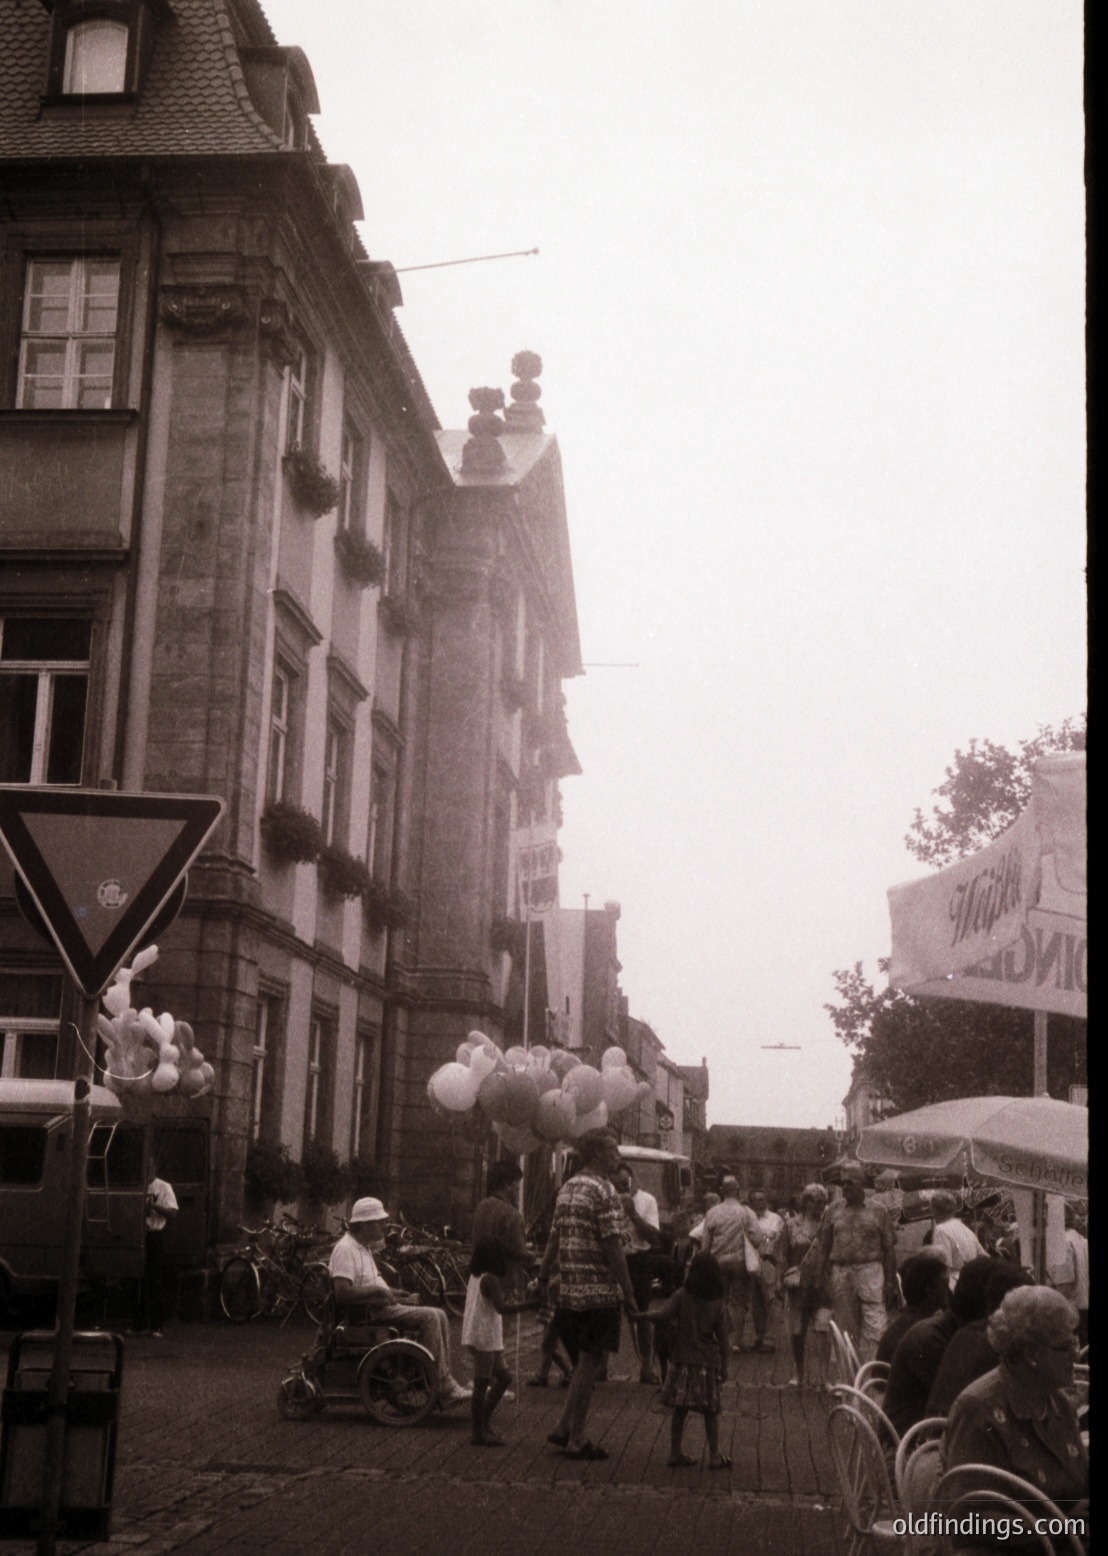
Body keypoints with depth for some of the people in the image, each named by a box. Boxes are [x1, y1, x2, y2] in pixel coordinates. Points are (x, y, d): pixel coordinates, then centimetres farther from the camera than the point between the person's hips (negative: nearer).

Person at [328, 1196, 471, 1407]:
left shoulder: (363, 1247, 20)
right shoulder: (345, 1249, -15)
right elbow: (342, 1293, -26)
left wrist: (392, 1293, 12)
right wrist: (378, 1290, -20)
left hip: (380, 1306, 11)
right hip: (367, 1313, -11)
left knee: (439, 1316, 0)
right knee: (429, 1318, -22)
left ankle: (446, 1383, -3)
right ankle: (443, 1388, -19)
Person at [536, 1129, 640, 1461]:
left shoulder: (568, 1188, 13)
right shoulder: (604, 1192, -13)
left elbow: (554, 1239, 15)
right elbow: (612, 1248, -17)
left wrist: (542, 1279, 18)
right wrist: (629, 1294, -13)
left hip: (569, 1292, 8)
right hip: (599, 1292, -8)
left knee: (584, 1362, 18)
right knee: (590, 1363, 0)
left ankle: (564, 1429, 18)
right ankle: (575, 1439, 5)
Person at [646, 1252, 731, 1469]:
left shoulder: (681, 1297, -6)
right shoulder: (717, 1304, -1)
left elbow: (661, 1315, -18)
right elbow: (724, 1338, -1)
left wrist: (647, 1316, 3)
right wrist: (724, 1367, 6)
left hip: (682, 1361, 0)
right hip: (708, 1362, 0)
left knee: (680, 1410, 7)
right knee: (710, 1412, 9)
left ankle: (676, 1453, 11)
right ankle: (714, 1456, 11)